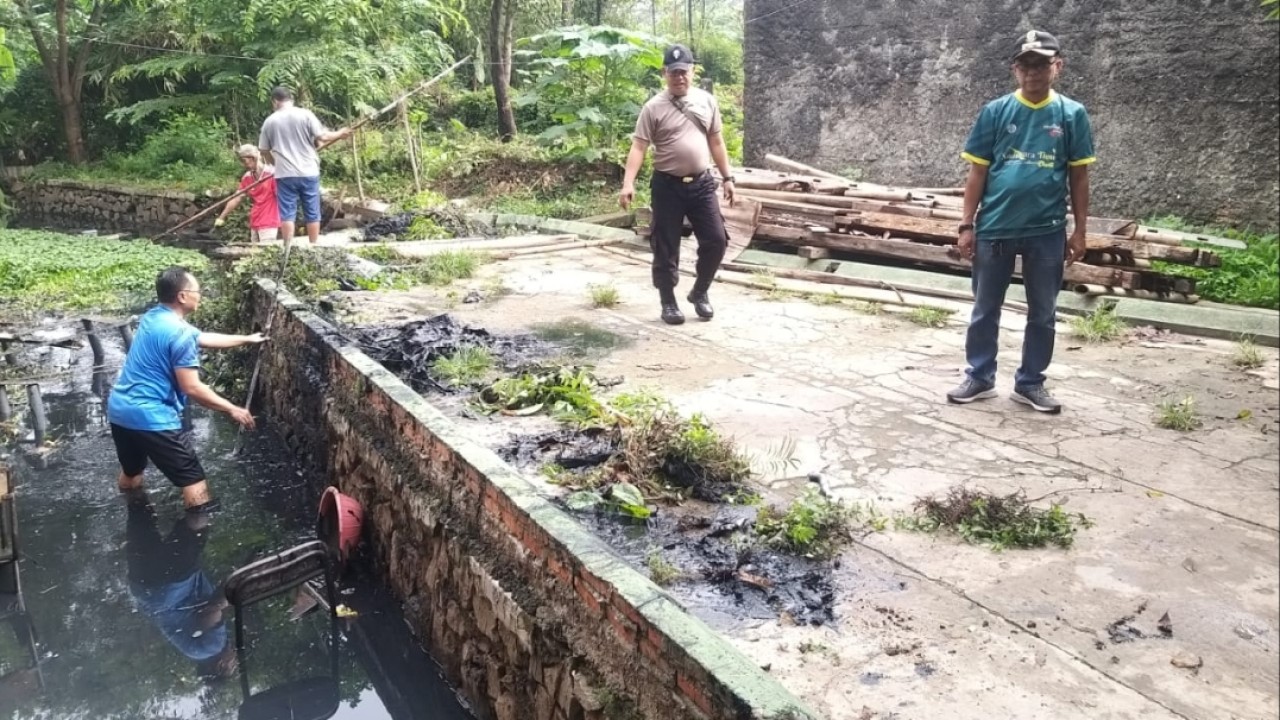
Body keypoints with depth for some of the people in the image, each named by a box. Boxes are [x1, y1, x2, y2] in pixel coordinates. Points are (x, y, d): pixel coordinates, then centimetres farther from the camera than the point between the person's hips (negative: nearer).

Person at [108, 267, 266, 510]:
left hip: (119, 410, 10)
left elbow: (204, 338, 26)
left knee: (131, 472, 29)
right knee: (192, 478, 0)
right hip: (151, 417, -10)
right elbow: (192, 388, -19)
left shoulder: (154, 318, 13)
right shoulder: (179, 333, -17)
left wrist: (246, 339, 35)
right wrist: (233, 410, -10)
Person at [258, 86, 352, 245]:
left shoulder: (269, 122, 5)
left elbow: (264, 150, 12)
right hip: (308, 173, 0)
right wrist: (340, 133, 12)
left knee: (287, 214, 3)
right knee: (312, 213, 8)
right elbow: (322, 137, -6)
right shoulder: (305, 114, -2)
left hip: (284, 174, 1)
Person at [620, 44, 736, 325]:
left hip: (702, 183, 3)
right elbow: (638, 147, -10)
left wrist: (727, 178, 10)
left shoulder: (707, 101, 6)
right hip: (668, 185, -3)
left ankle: (699, 293, 20)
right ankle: (668, 303, 18)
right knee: (666, 247, 3)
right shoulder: (654, 107, -6)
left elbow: (716, 142, 13)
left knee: (716, 240, 0)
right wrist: (628, 184, -22)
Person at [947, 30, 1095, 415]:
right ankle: (979, 378, 22)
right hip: (994, 227, 0)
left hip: (1047, 231, 1)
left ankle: (1030, 383, 23)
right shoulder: (995, 111, -1)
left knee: (1043, 313, 10)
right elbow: (977, 172, 1)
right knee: (985, 309, 9)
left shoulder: (1072, 114, 1)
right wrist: (967, 225, -2)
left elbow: (1079, 176, 5)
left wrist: (1079, 230, 2)